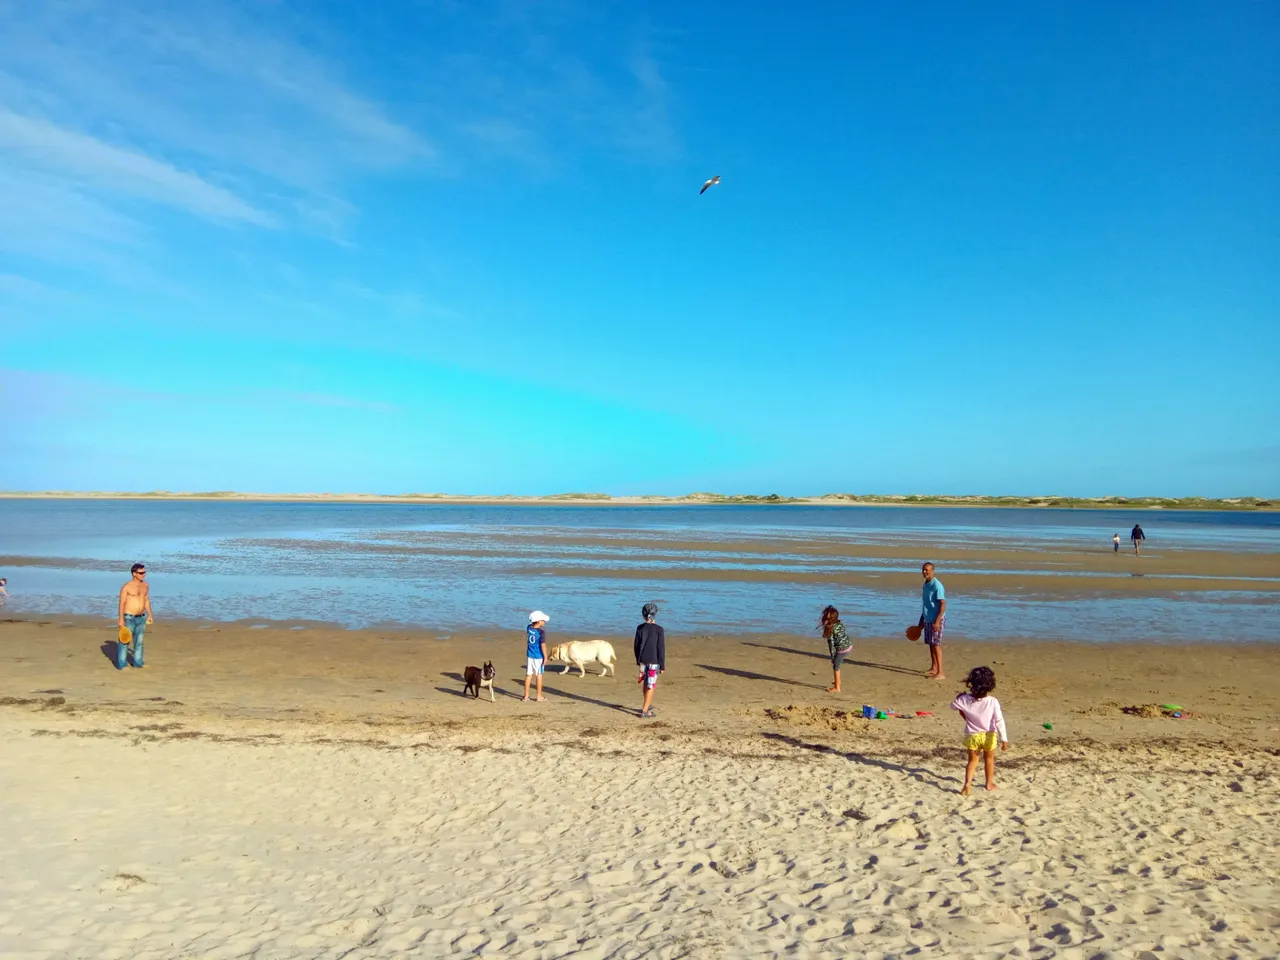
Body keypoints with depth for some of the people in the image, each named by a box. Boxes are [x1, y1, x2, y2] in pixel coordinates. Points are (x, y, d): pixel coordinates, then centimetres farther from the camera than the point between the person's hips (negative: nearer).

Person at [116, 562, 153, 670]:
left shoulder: (145, 585, 7)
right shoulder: (126, 587, -12)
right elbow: (122, 603, -13)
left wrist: (149, 615, 13)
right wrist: (121, 619, -16)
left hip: (141, 618, 6)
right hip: (129, 618, -6)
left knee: (139, 641, 13)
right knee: (124, 641, 0)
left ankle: (138, 662, 23)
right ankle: (121, 664, 8)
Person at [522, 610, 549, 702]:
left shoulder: (529, 628, -3)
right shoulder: (541, 632, -20)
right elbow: (543, 645, -19)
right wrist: (545, 657, -12)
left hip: (529, 655, 5)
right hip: (538, 656, -5)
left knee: (528, 675, 13)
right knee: (539, 675, 8)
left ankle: (526, 695, 20)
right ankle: (539, 696, 17)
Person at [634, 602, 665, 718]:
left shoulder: (640, 628, -1)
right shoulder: (659, 630, -12)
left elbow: (636, 645, 6)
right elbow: (661, 649, -11)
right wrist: (662, 665, -4)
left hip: (642, 660, 4)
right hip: (654, 661, -4)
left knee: (645, 683, 20)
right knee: (651, 686, 2)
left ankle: (647, 705, 35)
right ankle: (644, 710, 0)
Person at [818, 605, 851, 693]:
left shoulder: (830, 628, -18)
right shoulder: (839, 623, 1)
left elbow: (831, 644, -14)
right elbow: (846, 633, 9)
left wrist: (832, 657, -5)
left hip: (842, 649, -8)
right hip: (849, 646, 8)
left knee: (835, 666, 10)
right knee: (836, 664, 27)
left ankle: (837, 688, 18)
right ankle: (838, 681, 43)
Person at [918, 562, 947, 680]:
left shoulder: (937, 585, -15)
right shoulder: (925, 585, 12)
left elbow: (943, 604, -19)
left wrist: (937, 621, -23)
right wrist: (921, 621, 23)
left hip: (936, 620, -8)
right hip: (927, 620, 8)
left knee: (936, 645, -9)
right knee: (930, 644, 15)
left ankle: (940, 673, -8)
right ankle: (933, 668, 27)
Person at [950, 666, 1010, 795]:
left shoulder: (965, 699, -15)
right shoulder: (993, 702, -21)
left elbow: (953, 706, 5)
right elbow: (999, 722, -18)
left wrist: (959, 696, 21)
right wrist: (1004, 739, -12)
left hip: (972, 736, 1)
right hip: (988, 736, -1)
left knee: (972, 760, 16)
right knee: (989, 759, 23)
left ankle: (967, 783, 0)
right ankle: (989, 783, 35)